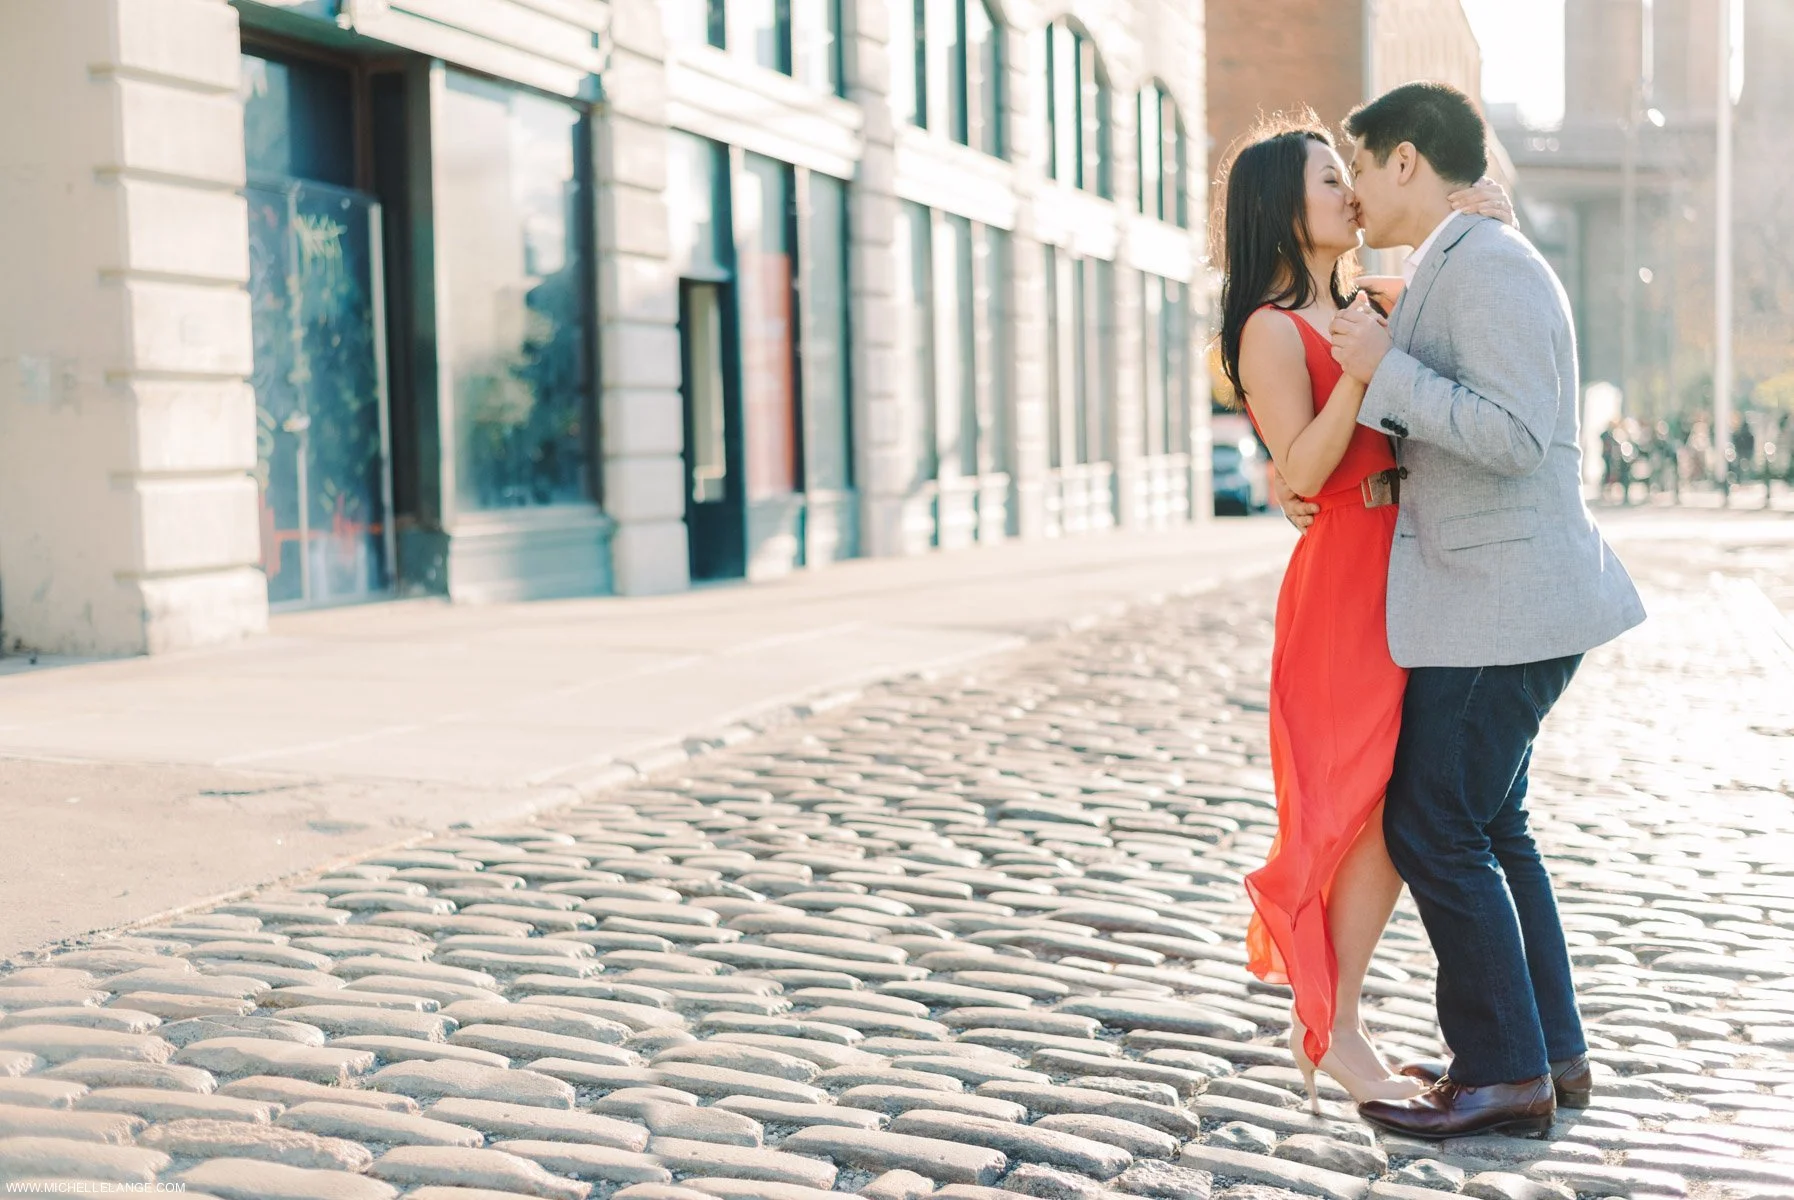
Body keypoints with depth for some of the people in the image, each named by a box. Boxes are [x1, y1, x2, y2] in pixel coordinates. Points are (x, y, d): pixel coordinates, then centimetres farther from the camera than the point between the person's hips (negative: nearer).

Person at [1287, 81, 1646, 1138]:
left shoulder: (1490, 265, -16)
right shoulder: (1458, 272, 17)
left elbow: (1513, 437, -25)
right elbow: (1426, 433, 24)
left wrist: (1384, 368, -19)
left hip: (1500, 602, -10)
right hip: (1492, 599, 10)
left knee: (1435, 832, -5)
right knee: (1488, 828, 15)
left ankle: (1505, 1077, 5)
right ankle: (1551, 1051, 24)